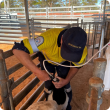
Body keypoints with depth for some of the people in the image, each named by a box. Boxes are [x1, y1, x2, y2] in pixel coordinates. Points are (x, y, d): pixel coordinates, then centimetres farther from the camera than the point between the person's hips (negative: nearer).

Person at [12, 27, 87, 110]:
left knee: (65, 85, 1)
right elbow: (18, 50, -48)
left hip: (63, 62, 2)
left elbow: (77, 65, -12)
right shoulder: (50, 38, -48)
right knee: (49, 84, 0)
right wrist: (38, 72, -51)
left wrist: (66, 81, -26)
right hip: (46, 58, -1)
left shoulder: (82, 50, -34)